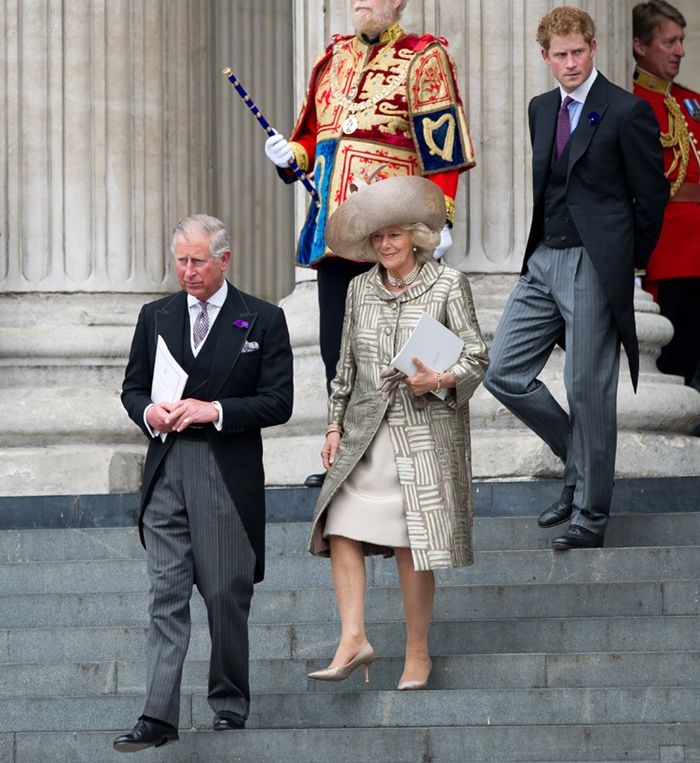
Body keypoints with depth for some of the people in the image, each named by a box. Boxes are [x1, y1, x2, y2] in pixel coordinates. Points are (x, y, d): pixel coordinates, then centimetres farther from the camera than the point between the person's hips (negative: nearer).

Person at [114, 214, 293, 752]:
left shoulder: (263, 321, 1)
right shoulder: (156, 317, 12)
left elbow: (278, 404, -3)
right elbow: (132, 387, 17)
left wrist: (213, 410, -15)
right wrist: (148, 412, -6)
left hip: (230, 475, -2)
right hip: (166, 471, 2)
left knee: (227, 596, 5)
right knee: (166, 596, -4)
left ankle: (230, 702, 22)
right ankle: (158, 718, -8)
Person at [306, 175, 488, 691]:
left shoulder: (448, 285, 0)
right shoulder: (360, 289, 11)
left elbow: (476, 357, 0)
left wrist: (442, 381, -19)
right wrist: (336, 424, 11)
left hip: (425, 431, -4)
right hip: (366, 431, 4)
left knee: (412, 546, -4)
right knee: (340, 530, -10)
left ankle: (418, 654, 6)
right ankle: (353, 640, -7)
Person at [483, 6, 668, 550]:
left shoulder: (628, 112, -8)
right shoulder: (541, 110, 13)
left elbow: (652, 196, -4)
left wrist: (628, 262, 2)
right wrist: (540, 245, 15)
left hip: (595, 266, -7)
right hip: (544, 261, 7)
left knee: (589, 388, -3)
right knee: (504, 372, 4)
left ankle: (591, 514, 7)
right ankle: (579, 461, 22)